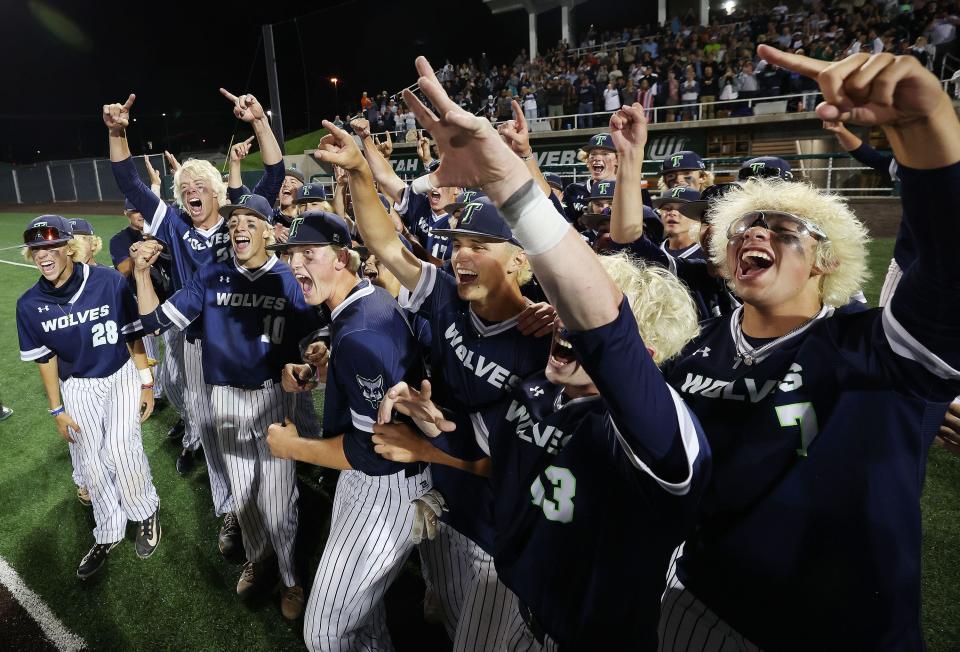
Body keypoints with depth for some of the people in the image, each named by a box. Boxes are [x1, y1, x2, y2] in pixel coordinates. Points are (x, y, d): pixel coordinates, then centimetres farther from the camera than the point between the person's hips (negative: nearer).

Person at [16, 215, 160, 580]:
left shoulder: (110, 282, -18)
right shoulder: (30, 305, -10)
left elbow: (133, 336, -9)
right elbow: (46, 358, 1)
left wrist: (146, 385, -7)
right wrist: (57, 410, 2)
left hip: (121, 376, -3)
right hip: (78, 388, 3)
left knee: (119, 450, -15)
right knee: (92, 465, 7)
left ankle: (146, 513, 13)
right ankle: (108, 536, 28)